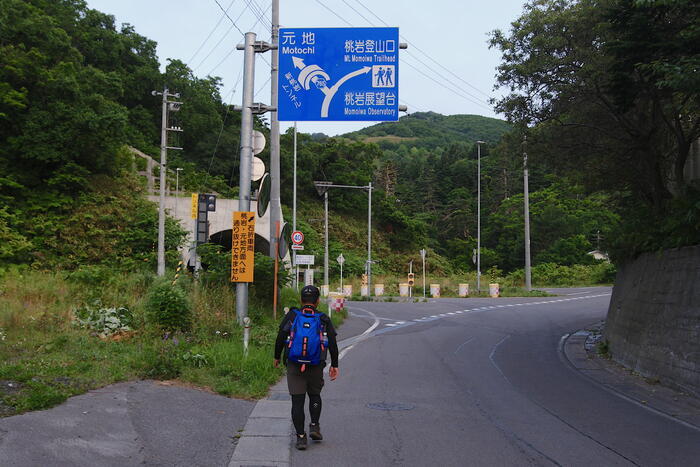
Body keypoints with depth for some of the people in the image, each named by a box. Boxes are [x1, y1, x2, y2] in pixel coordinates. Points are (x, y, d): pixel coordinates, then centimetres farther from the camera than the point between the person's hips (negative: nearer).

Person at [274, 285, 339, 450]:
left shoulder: (291, 316, 0)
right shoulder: (324, 319, 2)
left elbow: (280, 339, -1)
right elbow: (333, 345, 1)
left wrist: (277, 357, 13)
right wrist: (334, 365, 9)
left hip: (294, 366, -1)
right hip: (316, 366, 1)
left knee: (297, 401, 3)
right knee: (314, 395, 23)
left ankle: (301, 437, 2)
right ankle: (314, 426, 12)